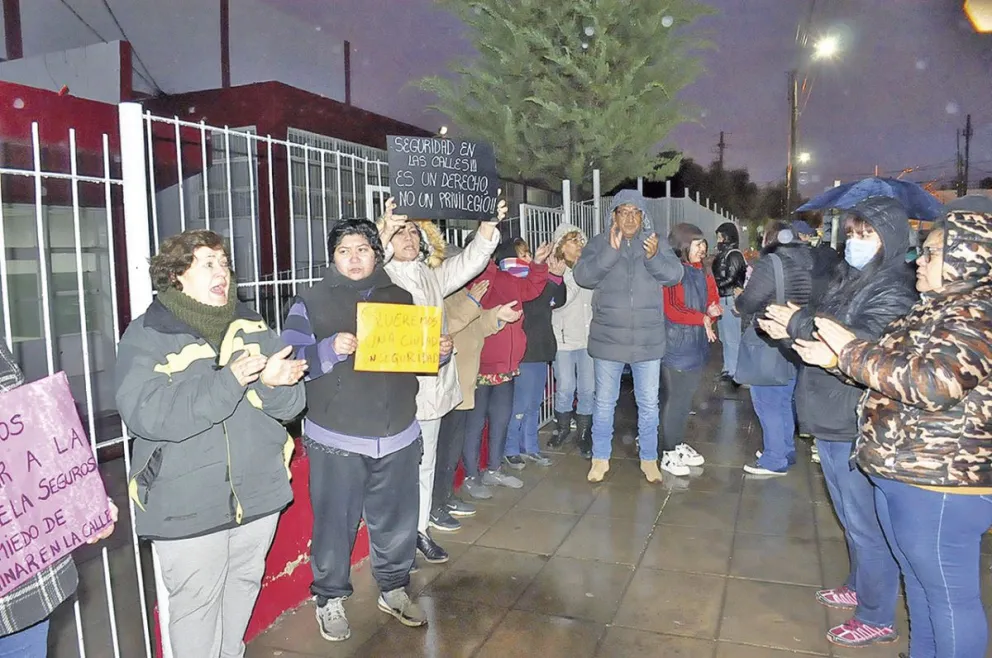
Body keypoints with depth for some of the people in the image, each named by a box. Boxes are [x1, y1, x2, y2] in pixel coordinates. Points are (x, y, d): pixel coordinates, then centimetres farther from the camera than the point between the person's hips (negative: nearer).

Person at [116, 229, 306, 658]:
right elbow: (144, 414, -23)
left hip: (258, 493, 5)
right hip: (187, 506, -4)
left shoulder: (251, 326, 5)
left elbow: (290, 404, 1)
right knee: (196, 602, 8)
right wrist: (228, 381, -31)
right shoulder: (146, 335, -8)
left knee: (244, 586, 21)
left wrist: (274, 383, -22)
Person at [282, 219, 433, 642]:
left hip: (398, 437, 3)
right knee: (335, 525, 7)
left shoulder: (400, 297, 10)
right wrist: (329, 350, -23)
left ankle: (393, 589, 37)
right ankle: (330, 600, 31)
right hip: (336, 441, -3)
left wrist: (440, 351, -2)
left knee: (397, 522, 15)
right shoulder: (312, 301, -1)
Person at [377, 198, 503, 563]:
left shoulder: (433, 275, 12)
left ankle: (419, 529, 31)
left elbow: (469, 261, 2)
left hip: (432, 385, 6)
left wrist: (490, 224, -14)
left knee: (425, 462, 16)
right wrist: (384, 237, -47)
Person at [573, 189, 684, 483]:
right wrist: (610, 252, -27)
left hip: (648, 341, 1)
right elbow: (582, 276, -15)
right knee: (604, 402, 12)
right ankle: (600, 458, 27)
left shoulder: (655, 243, 1)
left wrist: (654, 257, -28)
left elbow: (675, 274, -9)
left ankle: (649, 459, 28)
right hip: (608, 339, -1)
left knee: (648, 403, 12)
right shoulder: (600, 243, -3)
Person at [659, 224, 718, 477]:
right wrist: (702, 318, -10)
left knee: (687, 397, 16)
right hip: (677, 344, -8)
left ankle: (680, 445, 29)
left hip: (697, 344, 8)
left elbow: (712, 300, 16)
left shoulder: (702, 272, 11)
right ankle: (669, 454, 10)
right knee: (675, 399, -1)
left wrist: (713, 310, -7)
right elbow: (671, 310, -19)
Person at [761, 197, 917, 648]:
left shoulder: (894, 290, -16)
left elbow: (864, 345, -29)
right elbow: (820, 333, 12)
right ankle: (859, 588, 41)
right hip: (831, 422, 9)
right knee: (850, 516, 23)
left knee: (866, 523, 4)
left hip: (857, 428, -8)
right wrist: (787, 328, -7)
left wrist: (798, 323, -22)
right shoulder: (847, 277, 10)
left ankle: (876, 618, 20)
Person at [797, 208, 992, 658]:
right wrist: (837, 358, 7)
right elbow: (893, 368, 21)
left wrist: (850, 348, -21)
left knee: (949, 594, 5)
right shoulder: (939, 309, 14)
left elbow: (932, 380, -30)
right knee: (918, 582, 23)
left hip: (939, 484, -10)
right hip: (899, 473, 10)